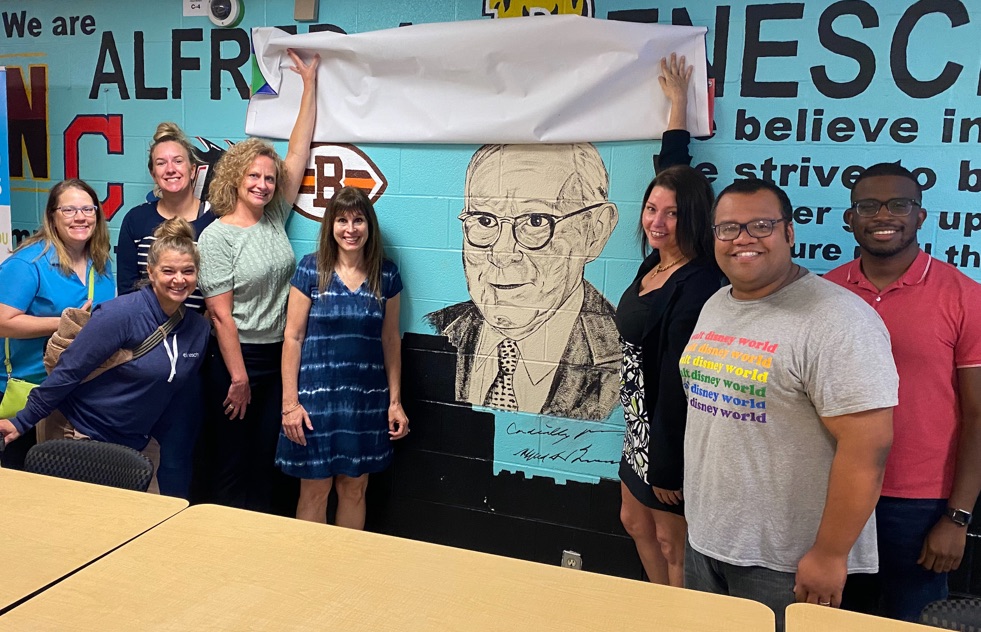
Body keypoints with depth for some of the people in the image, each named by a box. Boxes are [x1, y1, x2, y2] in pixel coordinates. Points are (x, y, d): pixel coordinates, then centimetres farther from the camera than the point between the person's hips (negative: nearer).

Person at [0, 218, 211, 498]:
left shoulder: (199, 329, -2)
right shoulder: (121, 314, -20)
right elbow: (69, 370, -17)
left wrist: (170, 460, 9)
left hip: (133, 444, 5)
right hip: (83, 436, -5)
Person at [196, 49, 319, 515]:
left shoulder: (276, 218, 5)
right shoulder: (217, 235, -10)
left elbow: (299, 151, 4)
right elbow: (221, 314, -13)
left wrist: (309, 82, 5)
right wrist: (239, 377, -14)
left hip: (280, 355, 5)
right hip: (236, 357, -5)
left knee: (272, 461, 12)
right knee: (232, 466, 6)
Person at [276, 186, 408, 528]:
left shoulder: (386, 274, 2)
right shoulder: (311, 269, -6)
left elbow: (390, 339, 7)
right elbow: (293, 337, -5)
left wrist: (395, 401, 6)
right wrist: (290, 402, -8)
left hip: (367, 398, 2)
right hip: (316, 396, -2)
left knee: (354, 489, 13)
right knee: (314, 491, 7)